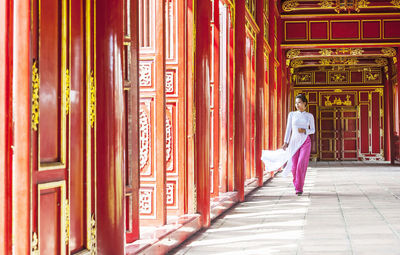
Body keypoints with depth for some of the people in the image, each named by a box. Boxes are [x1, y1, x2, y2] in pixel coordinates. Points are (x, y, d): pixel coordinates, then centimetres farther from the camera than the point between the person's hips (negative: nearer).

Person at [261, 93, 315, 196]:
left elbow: (313, 130, 8)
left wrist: (304, 131, -12)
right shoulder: (292, 114, 5)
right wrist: (286, 142, -6)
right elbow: (288, 129, 2)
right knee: (294, 167, 3)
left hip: (305, 142, -1)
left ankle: (299, 188, -10)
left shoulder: (309, 116, 4)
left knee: (301, 165, -16)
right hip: (294, 142, 2)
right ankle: (297, 185, 27)